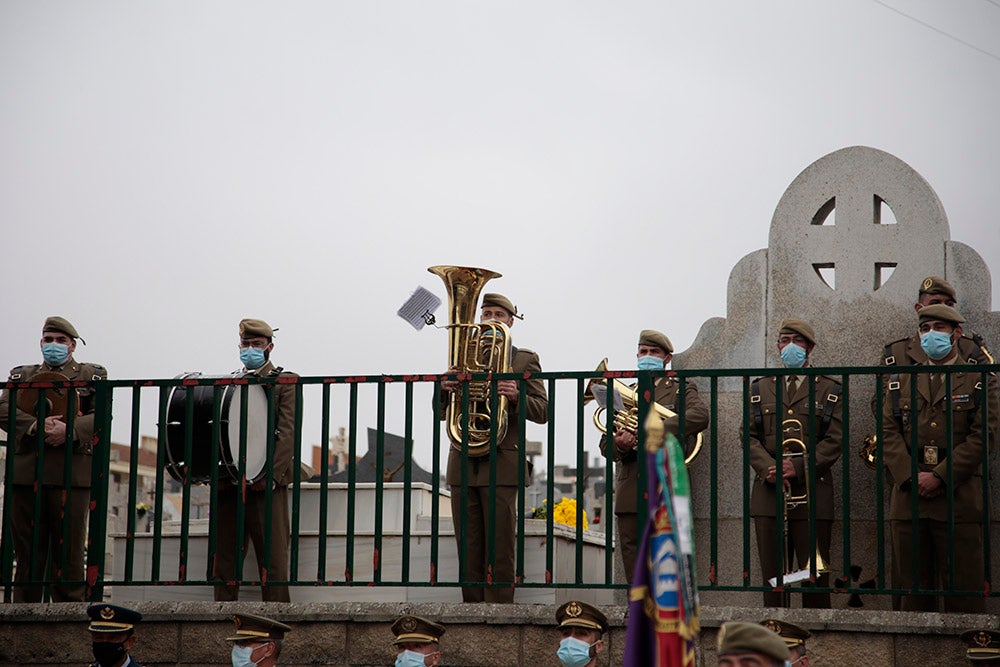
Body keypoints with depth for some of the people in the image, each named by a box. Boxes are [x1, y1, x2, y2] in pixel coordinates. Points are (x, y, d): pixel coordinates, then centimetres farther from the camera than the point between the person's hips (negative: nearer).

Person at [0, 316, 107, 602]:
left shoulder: (92, 375, 16)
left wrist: (69, 430, -17)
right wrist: (36, 426, -13)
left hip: (71, 473, -2)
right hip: (26, 470, 2)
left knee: (69, 554, -4)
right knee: (27, 555, 3)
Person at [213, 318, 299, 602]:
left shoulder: (285, 382, 7)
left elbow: (287, 433, -4)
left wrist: (269, 476, -15)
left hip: (267, 485, -4)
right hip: (228, 486, 4)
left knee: (273, 560, -6)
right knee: (224, 559, 4)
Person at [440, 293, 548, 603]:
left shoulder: (525, 360, 8)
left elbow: (542, 411, 0)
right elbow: (442, 412, 13)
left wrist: (516, 396, -20)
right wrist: (445, 388, -9)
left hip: (501, 464, -4)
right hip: (463, 464, 4)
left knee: (500, 550, -6)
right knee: (469, 551, 4)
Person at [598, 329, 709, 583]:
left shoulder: (681, 390, 9)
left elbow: (700, 415, -14)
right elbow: (605, 445, 16)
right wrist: (619, 445, -9)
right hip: (630, 493, 4)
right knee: (633, 569, 1)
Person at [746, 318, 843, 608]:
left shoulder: (829, 391, 9)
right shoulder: (760, 388, 16)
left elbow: (834, 440, 0)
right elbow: (750, 436, 8)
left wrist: (798, 468, -13)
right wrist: (769, 468, -10)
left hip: (812, 491, -2)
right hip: (769, 492, 2)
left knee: (814, 573, -3)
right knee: (772, 574, 1)